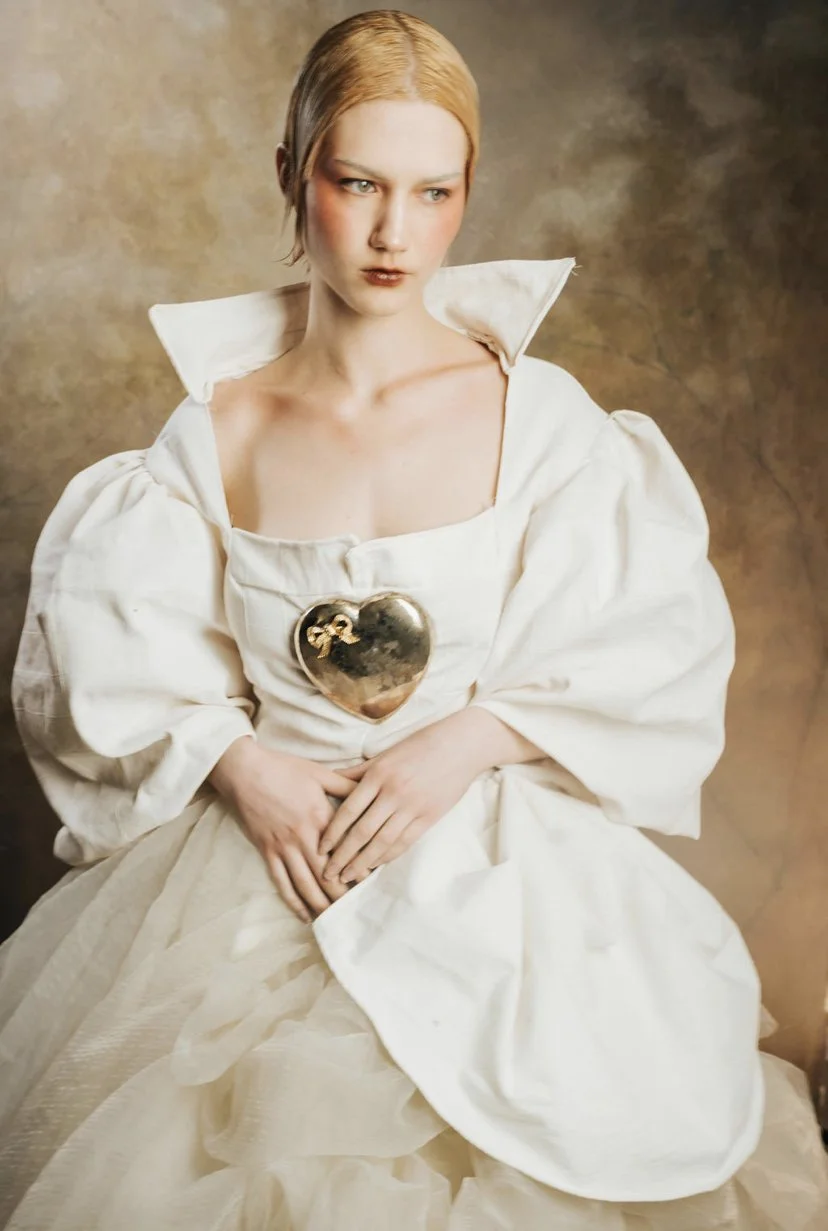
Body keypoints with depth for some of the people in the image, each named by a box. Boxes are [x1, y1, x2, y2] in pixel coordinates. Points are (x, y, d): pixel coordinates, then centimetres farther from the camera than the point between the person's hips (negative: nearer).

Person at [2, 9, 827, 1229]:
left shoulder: (540, 414, -6)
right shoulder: (215, 430, -2)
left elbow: (653, 655, -4)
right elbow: (123, 667, 2)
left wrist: (467, 740, -15)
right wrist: (241, 766, -14)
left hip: (504, 865, -1)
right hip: (257, 850, 1)